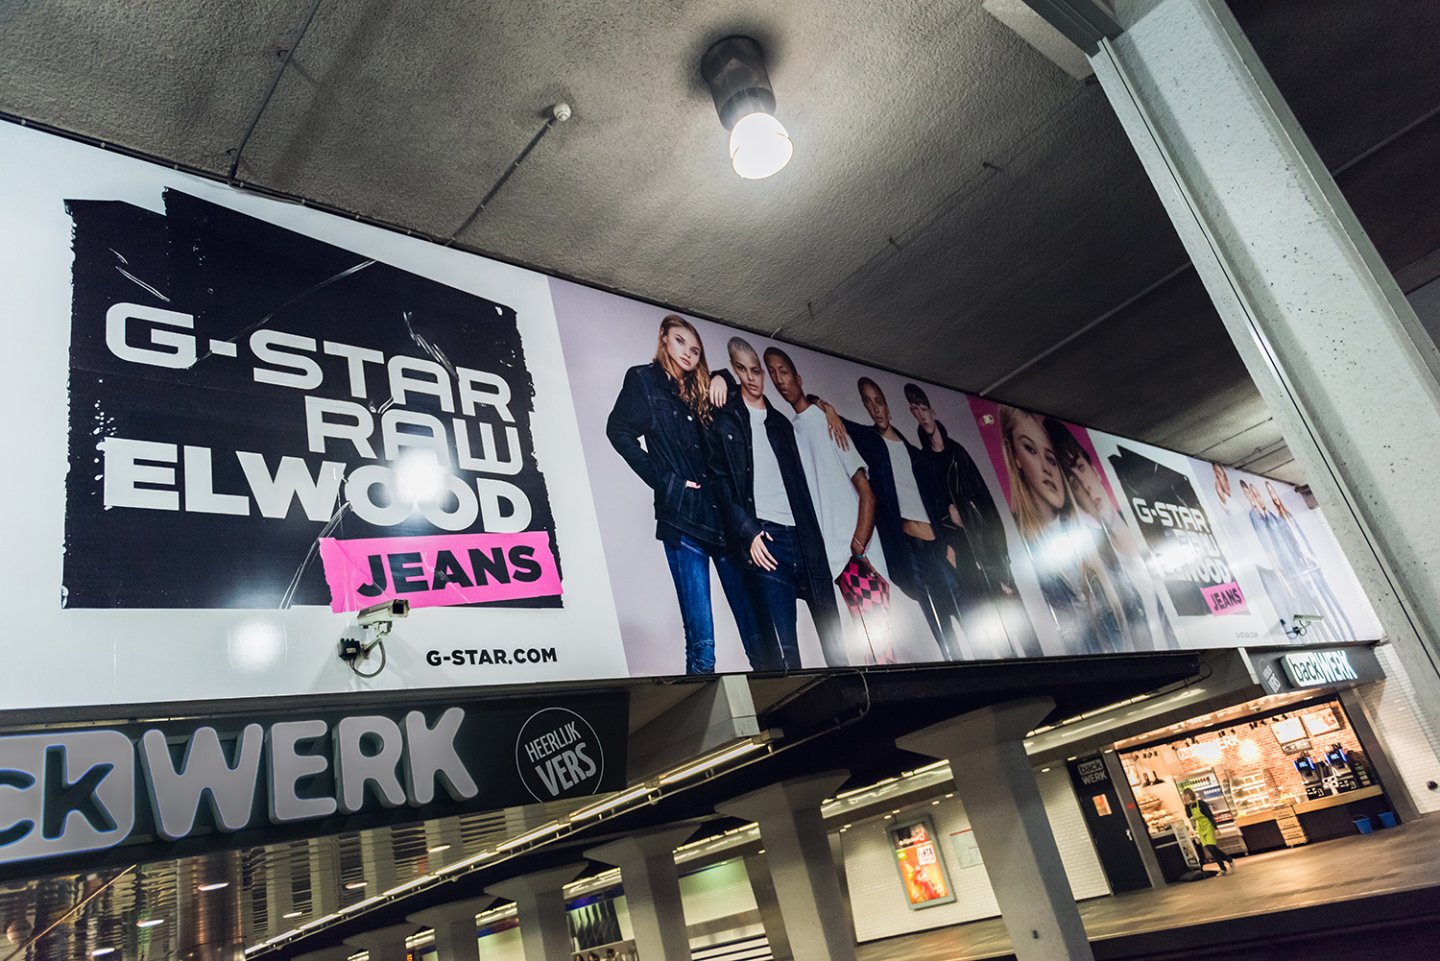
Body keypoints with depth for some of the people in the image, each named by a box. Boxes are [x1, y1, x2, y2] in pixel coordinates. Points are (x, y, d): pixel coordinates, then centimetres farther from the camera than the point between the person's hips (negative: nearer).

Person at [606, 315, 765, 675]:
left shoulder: (701, 393, 21)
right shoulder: (644, 379, 7)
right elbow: (619, 431, -4)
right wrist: (664, 482, -9)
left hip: (724, 515, 6)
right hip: (682, 517, -5)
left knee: (756, 630, 4)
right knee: (701, 641, -8)